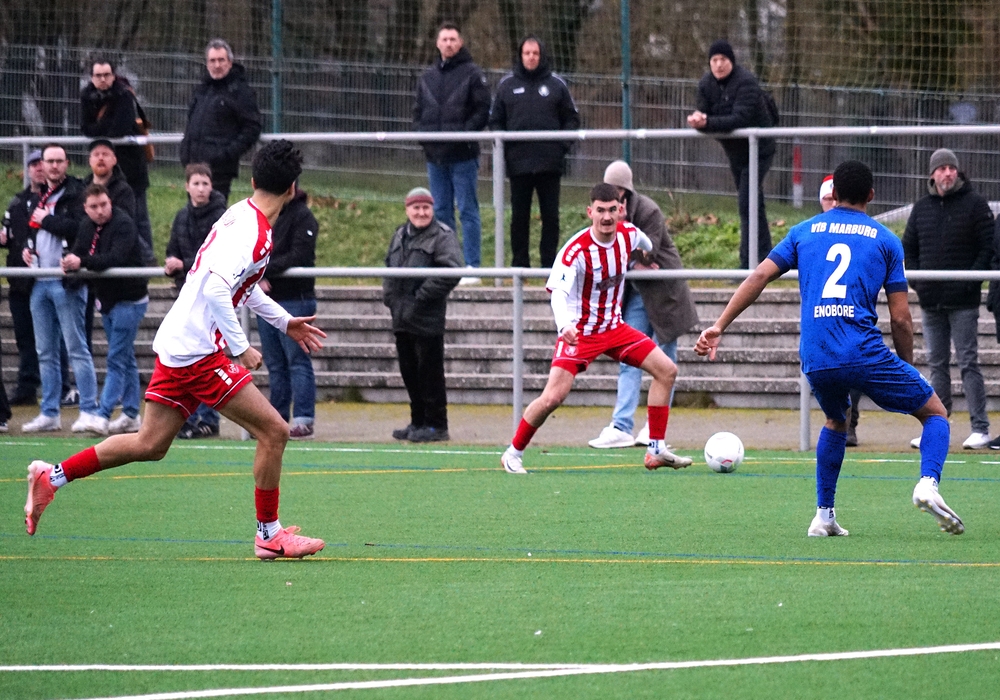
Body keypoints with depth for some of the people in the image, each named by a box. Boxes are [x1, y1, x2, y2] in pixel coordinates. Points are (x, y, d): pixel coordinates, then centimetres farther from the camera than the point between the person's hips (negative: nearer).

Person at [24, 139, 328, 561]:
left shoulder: (240, 214, 13)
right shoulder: (254, 233, -18)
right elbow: (216, 287, -30)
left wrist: (284, 321, 33)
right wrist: (240, 347, -25)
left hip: (176, 347, 9)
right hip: (199, 351, -9)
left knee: (150, 444, 14)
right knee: (273, 432, -5)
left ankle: (52, 477, 18)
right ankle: (269, 534, 4)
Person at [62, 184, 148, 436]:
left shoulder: (123, 224, -19)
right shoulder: (87, 226, 6)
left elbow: (116, 258, -31)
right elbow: (79, 254, 4)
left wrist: (82, 262, -39)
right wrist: (70, 262, -20)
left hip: (128, 300, -8)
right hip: (106, 299, 8)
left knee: (117, 359, -10)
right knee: (125, 358, 14)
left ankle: (103, 415, -13)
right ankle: (131, 416, 19)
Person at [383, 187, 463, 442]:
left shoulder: (443, 236, -7)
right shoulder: (400, 236, 17)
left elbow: (451, 272, -17)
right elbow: (389, 266, 26)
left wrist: (422, 297, -18)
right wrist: (389, 295, 9)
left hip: (427, 319, -8)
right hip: (401, 317, 8)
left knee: (429, 371, -4)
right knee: (409, 371, 12)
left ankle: (436, 424, 2)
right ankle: (418, 422, 22)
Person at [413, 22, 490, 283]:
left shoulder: (472, 74, -1)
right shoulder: (428, 77, 15)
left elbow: (483, 111, -6)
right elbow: (418, 111, 19)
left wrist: (464, 132, -17)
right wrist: (421, 133, 1)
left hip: (463, 155, -6)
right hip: (435, 154, 6)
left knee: (468, 210, -4)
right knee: (441, 212, 8)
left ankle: (472, 267, -4)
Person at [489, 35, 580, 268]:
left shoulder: (556, 84, 7)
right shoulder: (507, 84, 8)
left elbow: (572, 118, 11)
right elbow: (495, 120, 13)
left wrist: (564, 144, -3)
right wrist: (502, 144, -2)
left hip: (550, 162, -1)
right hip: (518, 163, 1)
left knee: (550, 215, 1)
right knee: (519, 216, 3)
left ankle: (550, 263, 6)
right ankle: (519, 264, 8)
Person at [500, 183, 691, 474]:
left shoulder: (629, 234, -6)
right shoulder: (576, 250, -25)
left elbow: (645, 245, 20)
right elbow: (559, 292, -36)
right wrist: (565, 326, -54)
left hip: (614, 327, 6)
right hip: (579, 332, -6)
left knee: (667, 370, -2)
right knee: (553, 397, -19)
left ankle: (656, 451, 4)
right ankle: (513, 454, 1)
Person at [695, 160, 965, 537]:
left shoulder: (804, 231, 16)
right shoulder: (884, 239, 10)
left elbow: (760, 276, 6)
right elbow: (900, 319, 6)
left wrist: (719, 326, 7)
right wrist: (907, 367, 18)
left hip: (815, 360, 3)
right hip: (865, 354, -3)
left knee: (836, 422, 33)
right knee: (935, 412, 12)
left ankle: (823, 516, 24)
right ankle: (928, 484, -15)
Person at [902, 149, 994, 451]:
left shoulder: (975, 204, -2)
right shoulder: (922, 208, 12)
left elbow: (989, 247, -5)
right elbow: (908, 248, 18)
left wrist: (972, 279, -14)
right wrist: (916, 279, 3)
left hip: (963, 301, -5)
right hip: (930, 301, 5)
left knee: (968, 363, -7)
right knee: (936, 364, 9)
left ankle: (980, 428, -6)